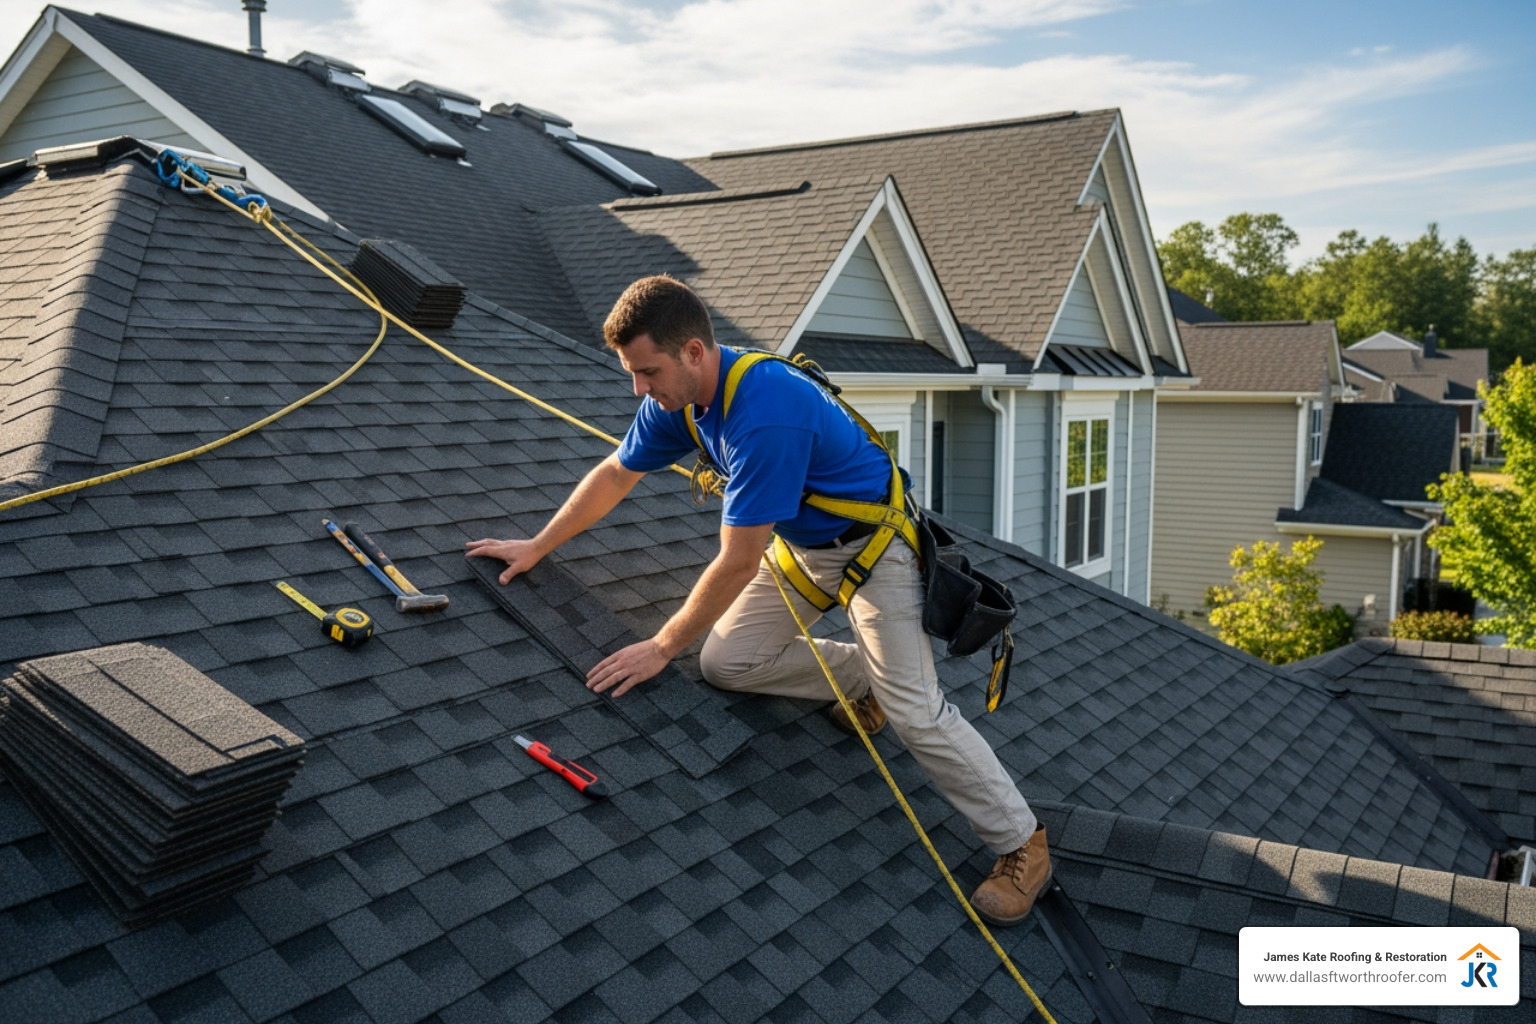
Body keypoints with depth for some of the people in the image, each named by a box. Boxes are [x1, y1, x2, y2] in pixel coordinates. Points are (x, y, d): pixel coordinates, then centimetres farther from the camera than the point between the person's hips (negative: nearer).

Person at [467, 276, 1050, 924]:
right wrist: (536, 547, 13)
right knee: (725, 663, 0)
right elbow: (615, 474, 9)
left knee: (914, 710, -14)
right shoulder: (678, 394, -9)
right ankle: (864, 679, 19)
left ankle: (1023, 846, 3)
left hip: (873, 547, -8)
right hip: (800, 546, 8)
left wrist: (663, 646, -20)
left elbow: (737, 563, -30)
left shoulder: (766, 413, -36)